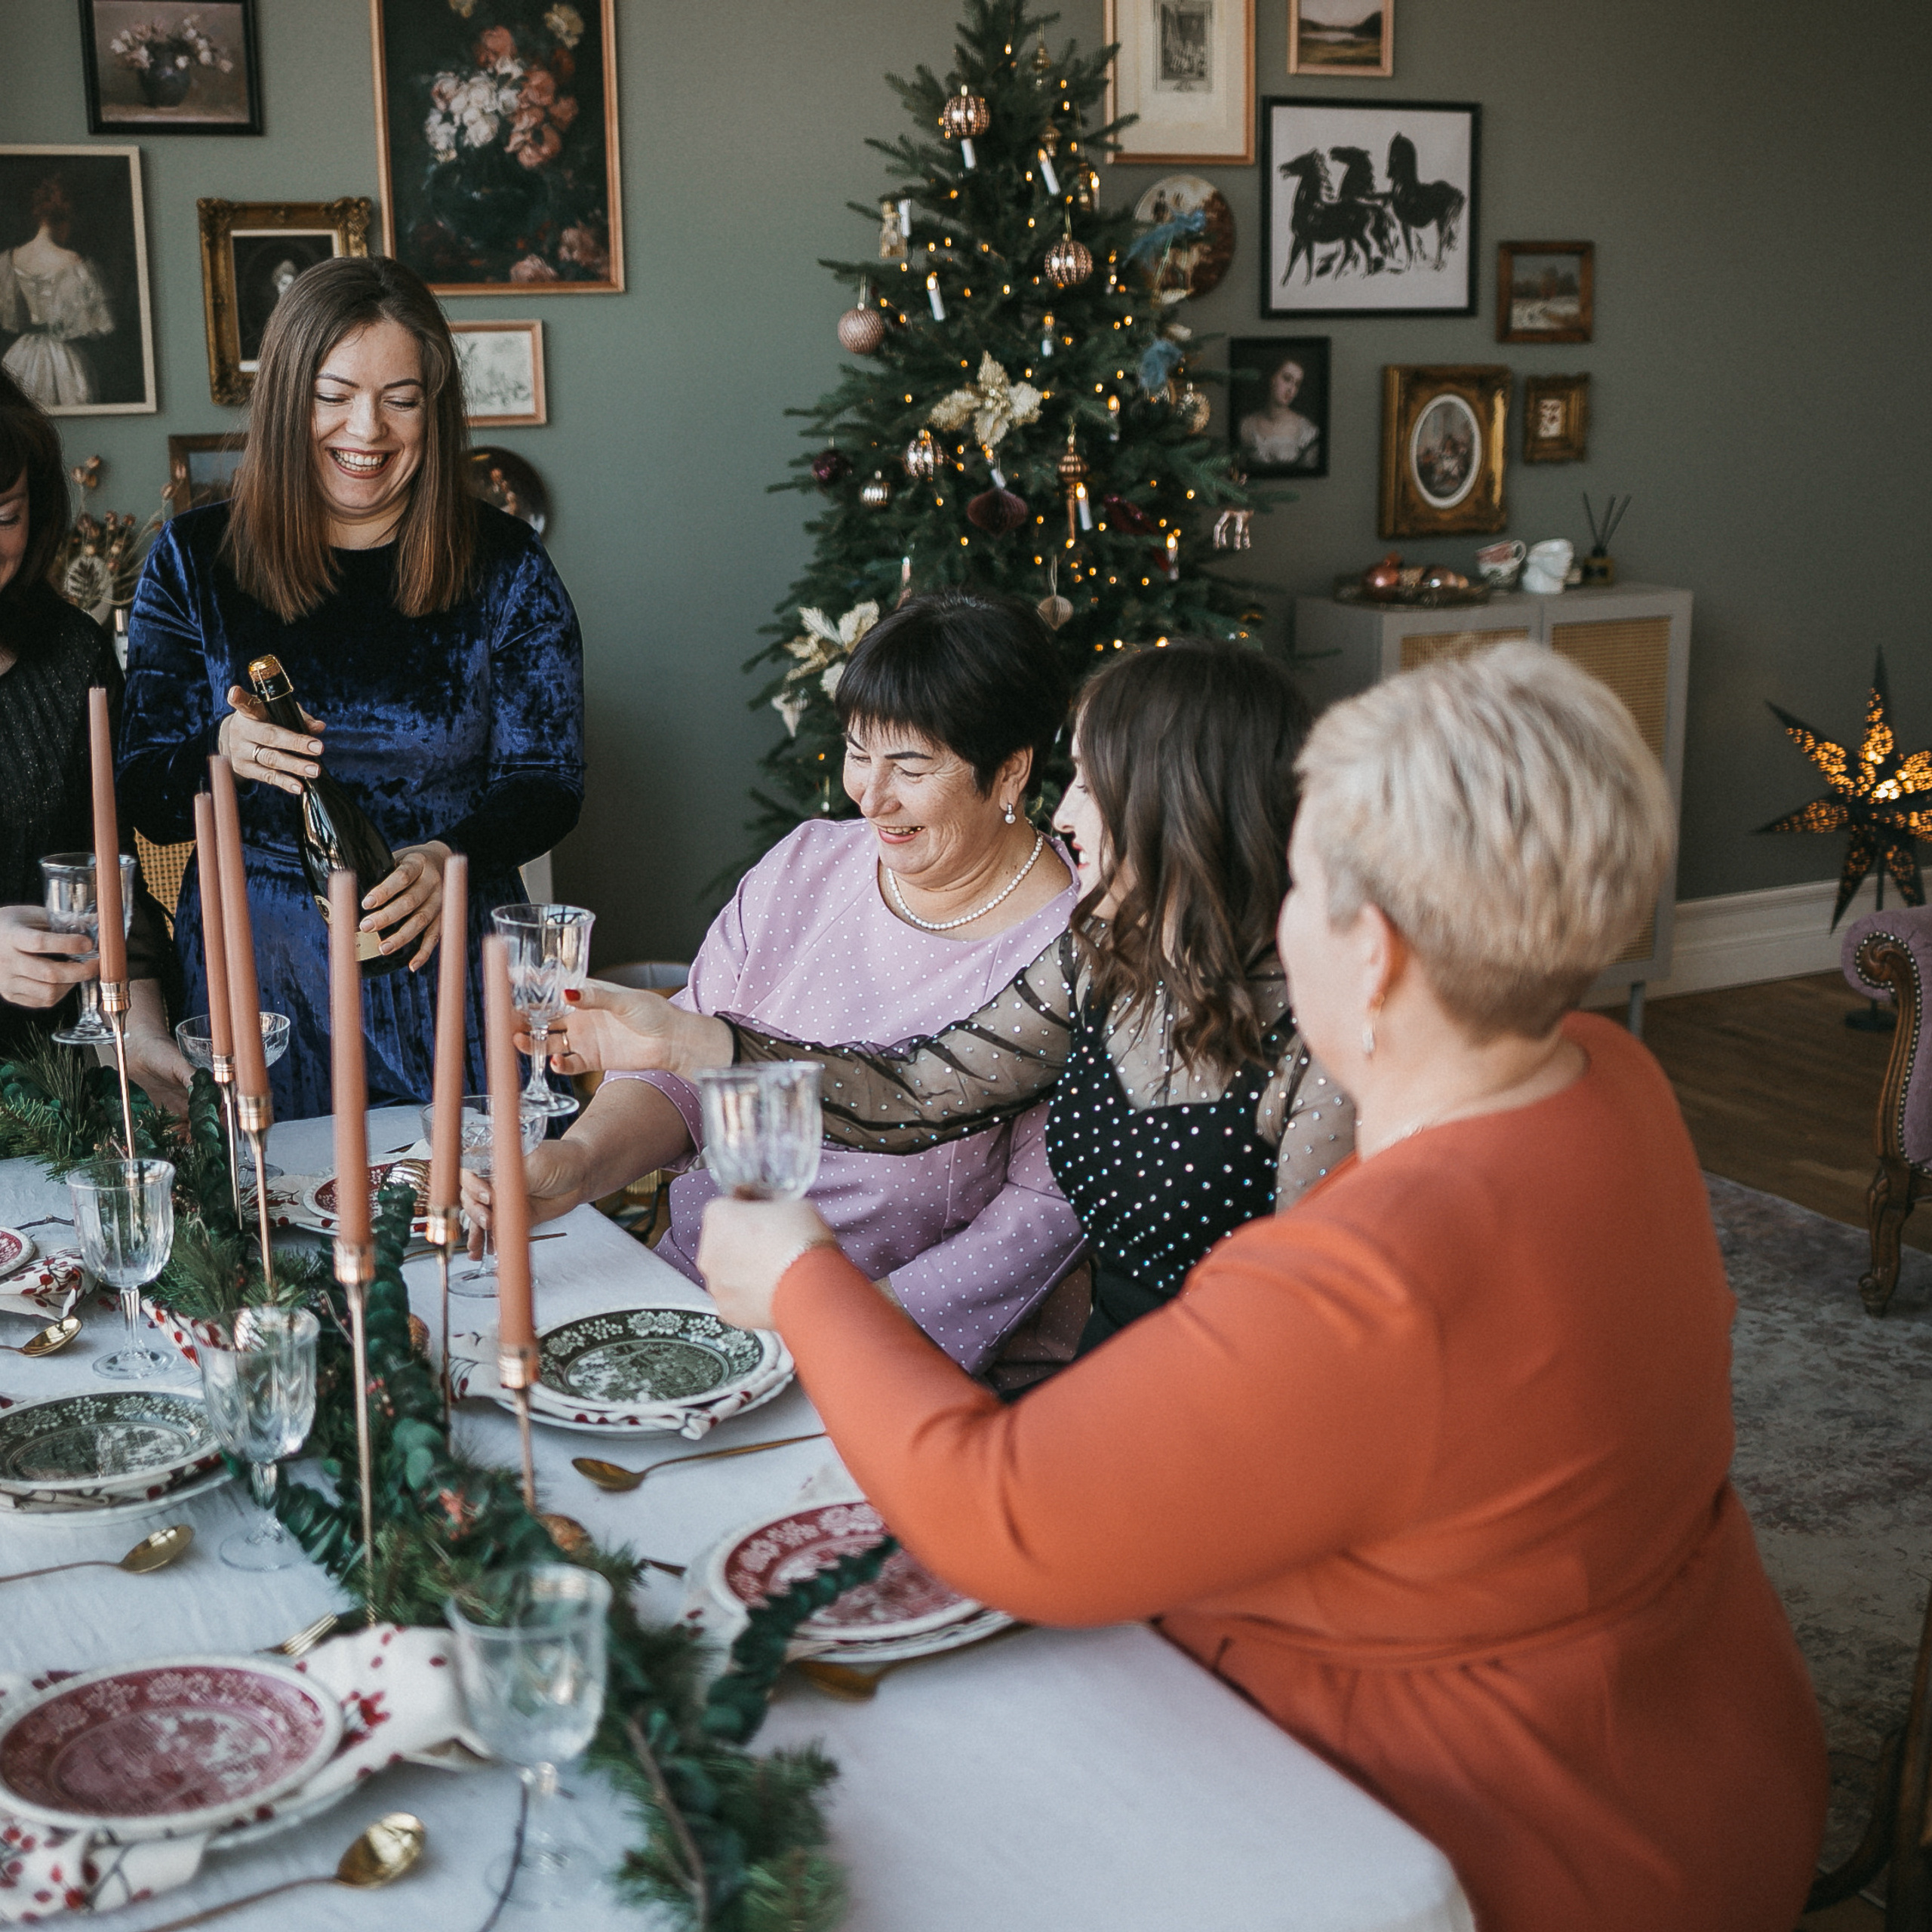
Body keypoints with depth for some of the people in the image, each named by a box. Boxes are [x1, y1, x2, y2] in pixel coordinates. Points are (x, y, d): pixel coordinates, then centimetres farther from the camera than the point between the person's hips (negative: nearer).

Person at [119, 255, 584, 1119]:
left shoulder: (503, 566, 0)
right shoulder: (194, 559, 0)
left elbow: (547, 780, -2)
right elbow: (147, 798, 0)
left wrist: (452, 858, -22)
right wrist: (225, 754, -22)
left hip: (449, 962, 0)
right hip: (255, 969, 0)